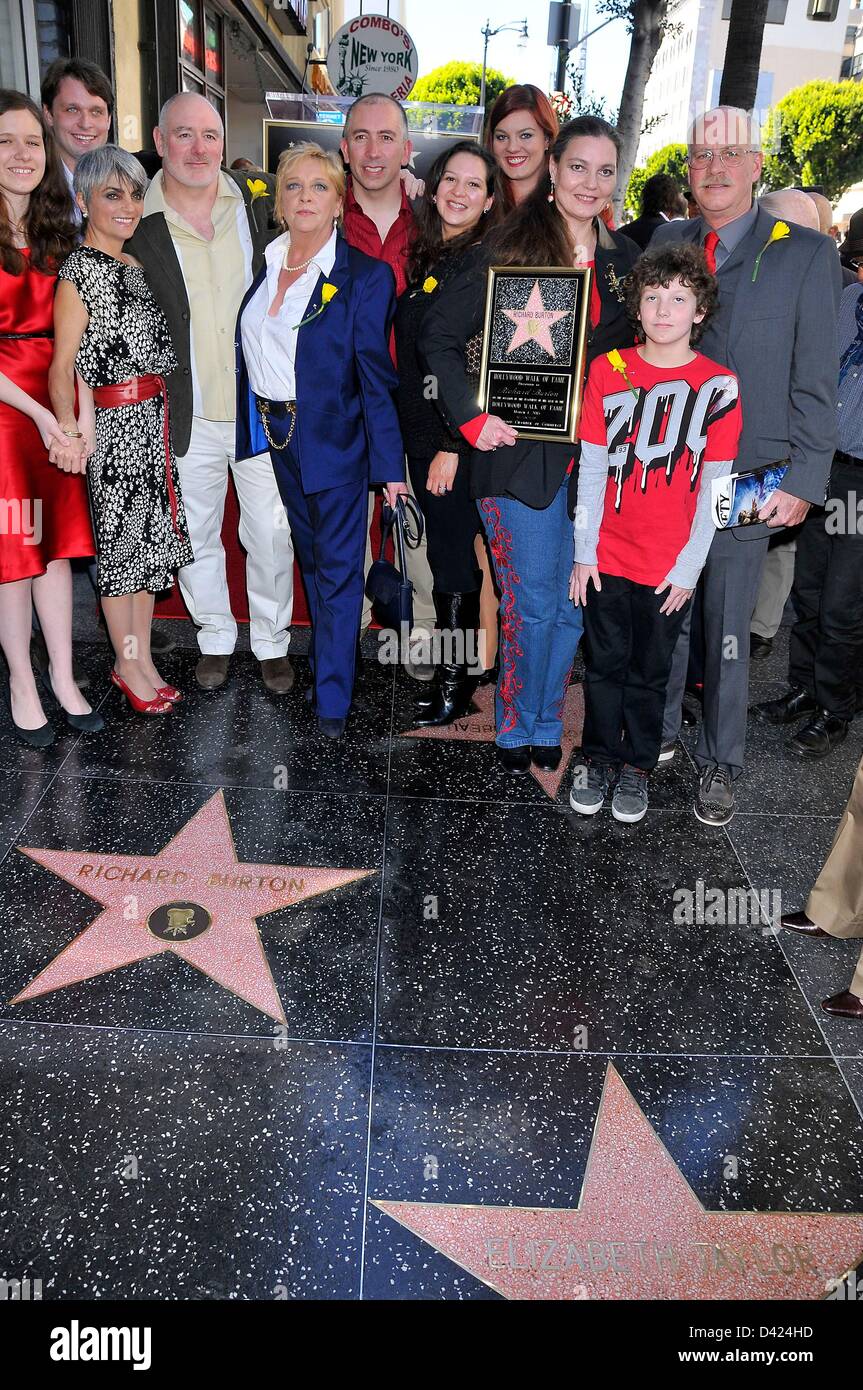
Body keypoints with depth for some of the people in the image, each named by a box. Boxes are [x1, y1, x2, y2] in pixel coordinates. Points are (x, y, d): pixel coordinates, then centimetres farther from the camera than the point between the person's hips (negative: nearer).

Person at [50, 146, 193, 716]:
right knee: (120, 540, 3)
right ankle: (128, 664, 17)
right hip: (114, 423, -7)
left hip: (154, 418, 7)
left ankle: (141, 659, 24)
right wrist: (69, 428, -29)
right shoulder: (79, 271, -10)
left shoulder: (137, 265, 11)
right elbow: (62, 365, -16)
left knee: (151, 538, 12)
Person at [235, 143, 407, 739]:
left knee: (338, 569, 1)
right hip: (273, 434, 6)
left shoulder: (366, 276, -10)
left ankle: (332, 702, 10)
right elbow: (248, 351, 10)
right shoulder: (262, 262, 5)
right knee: (310, 557, 19)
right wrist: (251, 430, 3)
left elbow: (378, 378, -11)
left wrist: (391, 466, -12)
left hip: (335, 441, -5)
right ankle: (329, 661, 38)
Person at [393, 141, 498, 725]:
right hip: (422, 435, 8)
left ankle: (453, 687, 12)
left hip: (459, 439, -8)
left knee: (454, 566, 0)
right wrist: (412, 438, 10)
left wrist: (452, 446, -19)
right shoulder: (427, 259, 14)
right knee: (449, 558, 14)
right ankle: (462, 670, 25)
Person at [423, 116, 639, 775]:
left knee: (572, 603, 10)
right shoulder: (510, 248, -4)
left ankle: (547, 725, 29)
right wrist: (474, 417, -13)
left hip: (594, 457, 4)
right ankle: (516, 731, 21)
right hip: (520, 454, -4)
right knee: (533, 606, 0)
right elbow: (440, 337, -4)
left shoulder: (625, 259, 9)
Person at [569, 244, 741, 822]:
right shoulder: (609, 370, -2)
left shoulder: (719, 386, -5)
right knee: (605, 666, 12)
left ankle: (638, 767, 30)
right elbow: (591, 469, -1)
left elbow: (713, 487, -4)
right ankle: (600, 759, 30)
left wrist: (689, 567, -7)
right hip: (609, 557, 1)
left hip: (670, 567, -1)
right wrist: (585, 552, -3)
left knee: (649, 674, 12)